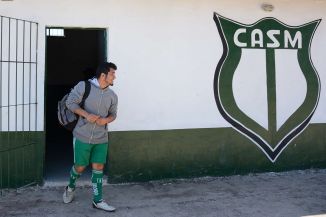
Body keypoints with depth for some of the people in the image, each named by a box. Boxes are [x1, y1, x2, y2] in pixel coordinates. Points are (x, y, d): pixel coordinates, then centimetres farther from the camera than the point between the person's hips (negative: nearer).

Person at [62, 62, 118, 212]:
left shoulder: (112, 95, 3)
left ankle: (97, 201, 18)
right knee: (80, 167, 8)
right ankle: (70, 188, 40)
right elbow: (70, 102, -11)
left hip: (101, 139, 4)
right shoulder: (83, 86, -10)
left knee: (98, 168, 6)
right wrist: (87, 115, -22)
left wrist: (106, 120, -10)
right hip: (83, 136, -3)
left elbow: (113, 114, 13)